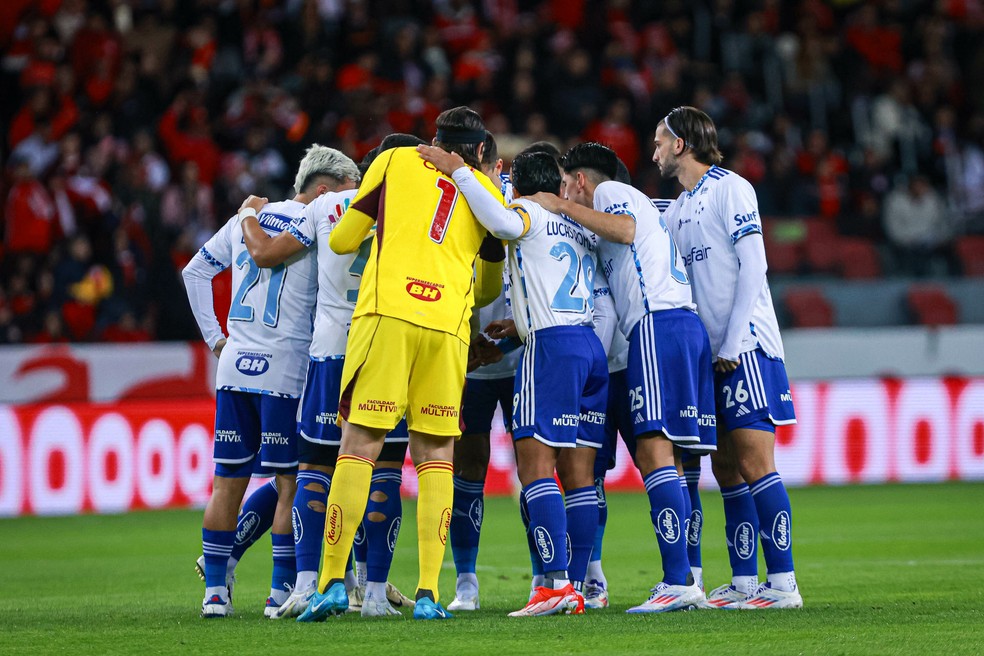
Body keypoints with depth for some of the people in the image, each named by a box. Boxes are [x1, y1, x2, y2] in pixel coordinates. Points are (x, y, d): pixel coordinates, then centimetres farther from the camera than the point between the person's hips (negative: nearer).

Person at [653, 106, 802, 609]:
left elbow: (753, 266, -12)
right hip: (709, 354, 8)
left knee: (754, 463, -12)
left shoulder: (730, 189, -6)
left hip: (746, 346, -8)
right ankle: (744, 582, 9)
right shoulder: (676, 210, 18)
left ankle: (783, 583, -12)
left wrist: (732, 344, -16)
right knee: (726, 469, 6)